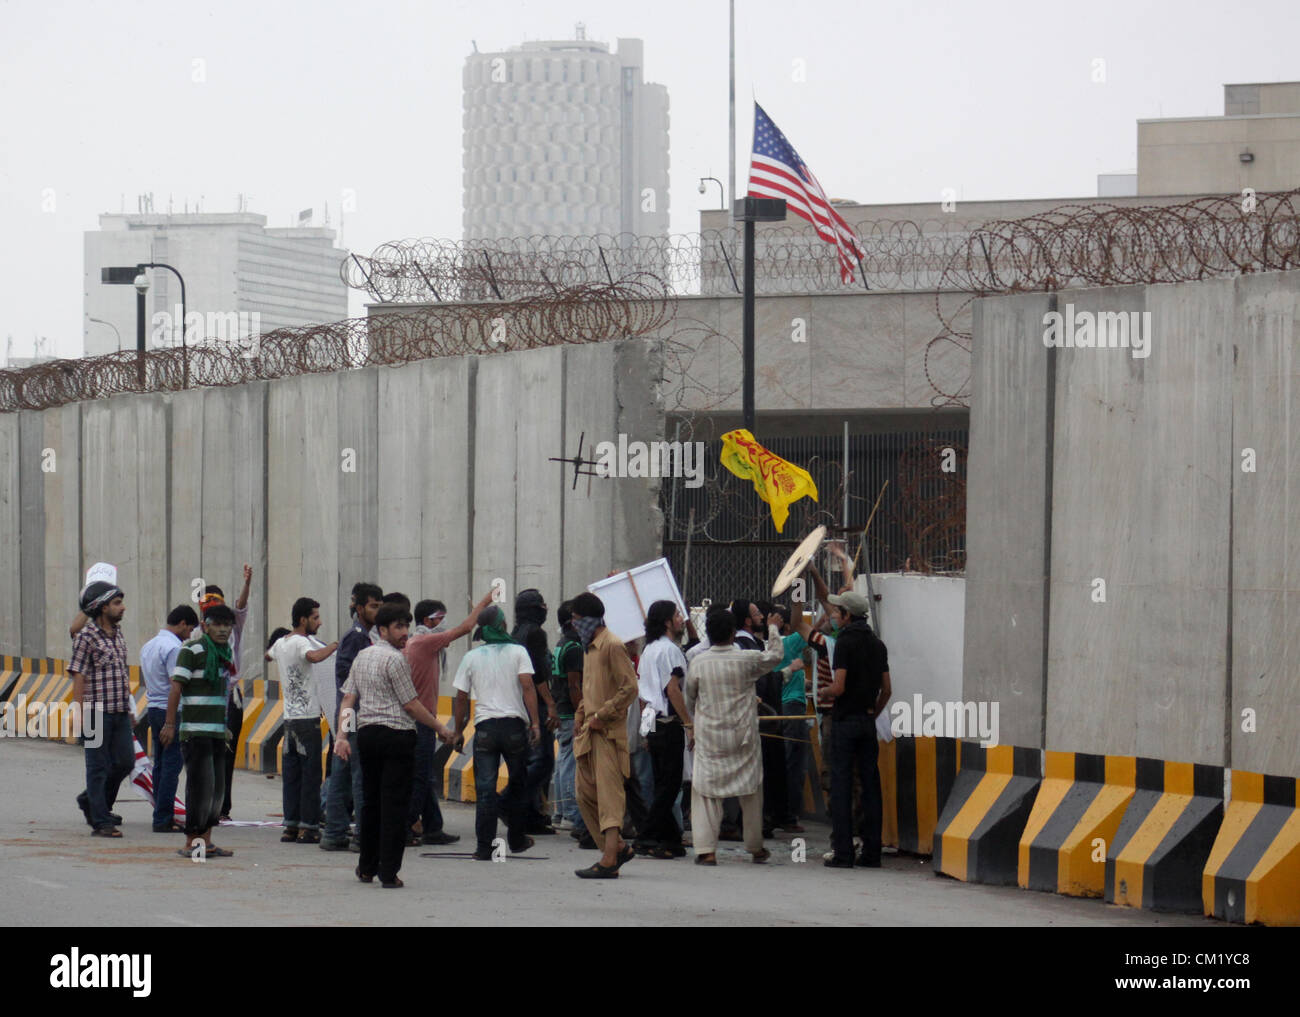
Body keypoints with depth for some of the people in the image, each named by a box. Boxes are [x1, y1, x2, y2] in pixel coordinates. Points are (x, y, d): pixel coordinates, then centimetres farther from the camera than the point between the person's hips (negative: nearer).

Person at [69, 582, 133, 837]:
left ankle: (91, 801, 28)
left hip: (120, 711, 7)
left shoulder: (118, 634, 14)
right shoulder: (86, 636, -9)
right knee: (98, 767, -2)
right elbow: (78, 676, -11)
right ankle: (101, 821, 2)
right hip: (97, 711, -7)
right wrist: (79, 712, -16)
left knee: (125, 761, 7)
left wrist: (129, 706, 20)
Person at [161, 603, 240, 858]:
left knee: (217, 786, 8)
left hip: (217, 731, 8)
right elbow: (176, 688, -12)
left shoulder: (226, 652, 16)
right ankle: (191, 842, -6)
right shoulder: (192, 650, -8)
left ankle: (206, 840, 14)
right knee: (201, 785, -10)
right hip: (195, 731, -8)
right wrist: (170, 724, -18)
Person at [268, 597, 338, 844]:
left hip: (289, 718, 8)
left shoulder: (281, 644, 12)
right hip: (307, 718, -8)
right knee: (311, 774, -4)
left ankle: (291, 825, 10)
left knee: (292, 774, 10)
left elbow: (269, 654, 37)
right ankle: (308, 827, -4)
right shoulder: (301, 642, -13)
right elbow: (314, 657, -36)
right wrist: (335, 645, -22)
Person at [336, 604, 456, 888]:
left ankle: (367, 867, 22)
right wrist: (440, 728, -1)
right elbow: (411, 705, -10)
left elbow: (348, 699, 8)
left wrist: (342, 735, 5)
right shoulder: (395, 659, -11)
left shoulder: (362, 656, 13)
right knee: (395, 804, -4)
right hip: (396, 734, -8)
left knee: (371, 801, 16)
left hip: (366, 734, 8)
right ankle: (388, 873, -6)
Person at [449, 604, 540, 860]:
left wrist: (458, 732, 15)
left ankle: (484, 847, -7)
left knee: (485, 790, -1)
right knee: (517, 786, 16)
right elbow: (528, 687, -10)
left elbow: (461, 697, 6)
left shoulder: (471, 657, 7)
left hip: (485, 726, 0)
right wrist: (535, 722, -10)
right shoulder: (517, 652, 1)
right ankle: (517, 839, 24)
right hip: (515, 725, 0)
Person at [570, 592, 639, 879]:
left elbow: (629, 688, -18)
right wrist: (581, 714, 12)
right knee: (586, 794, 11)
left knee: (608, 794, -12)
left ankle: (609, 861, -17)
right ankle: (618, 847, 20)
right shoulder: (589, 648, 18)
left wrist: (601, 716, -18)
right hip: (589, 733, 10)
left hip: (608, 732, -10)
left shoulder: (612, 646, -11)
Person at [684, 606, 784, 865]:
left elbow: (690, 700, 8)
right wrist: (774, 629, 28)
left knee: (705, 791, 2)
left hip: (709, 737, 0)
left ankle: (706, 849, -10)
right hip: (743, 736, 0)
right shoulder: (747, 660, -9)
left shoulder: (698, 663, -6)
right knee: (751, 790, 14)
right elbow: (775, 655, 11)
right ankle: (756, 847, 24)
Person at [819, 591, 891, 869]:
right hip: (868, 722, 6)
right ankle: (871, 853, 7)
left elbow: (839, 687, -18)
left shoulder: (845, 642, -11)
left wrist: (823, 693, 2)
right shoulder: (878, 645, 10)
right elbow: (886, 690, 12)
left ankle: (842, 852, -7)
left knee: (841, 784, -4)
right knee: (870, 785, 7)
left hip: (845, 721, -6)